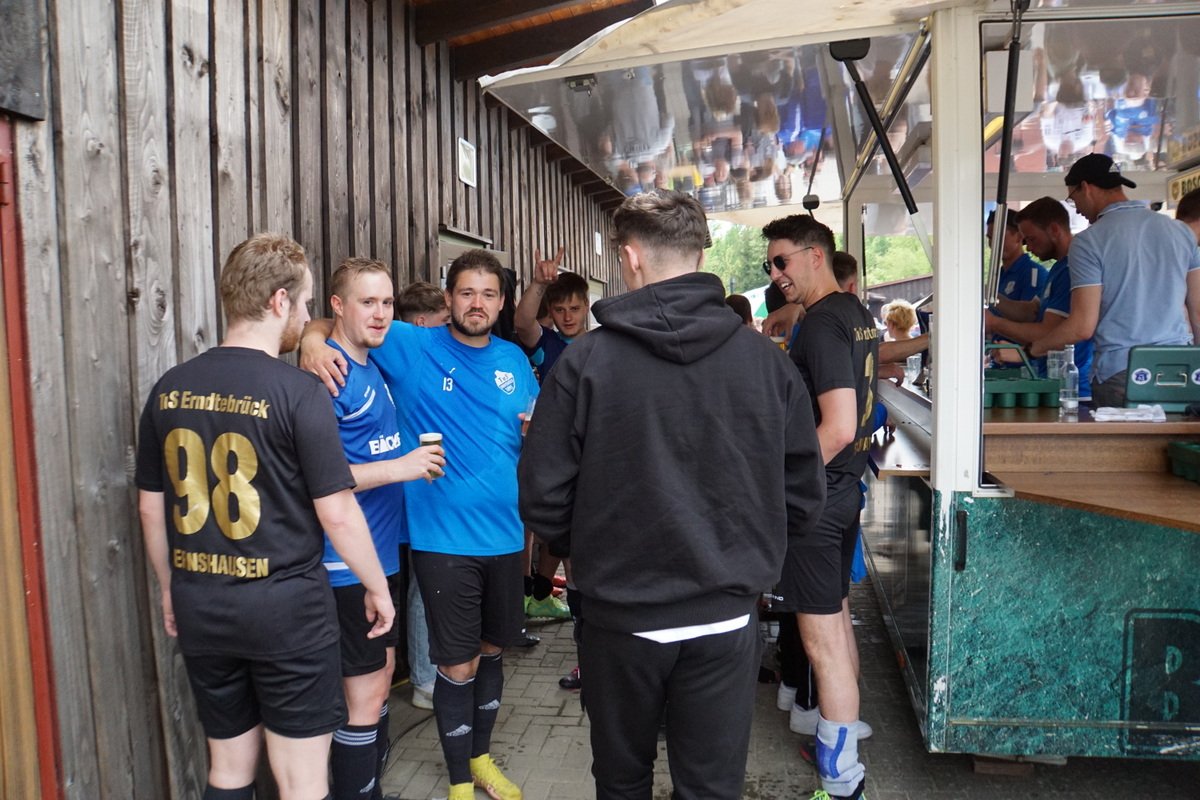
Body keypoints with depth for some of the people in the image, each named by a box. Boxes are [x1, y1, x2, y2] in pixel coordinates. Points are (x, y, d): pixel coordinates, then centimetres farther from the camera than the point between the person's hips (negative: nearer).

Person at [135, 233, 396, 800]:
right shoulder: (299, 392, -15)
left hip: (200, 609, 6)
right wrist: (377, 587, 0)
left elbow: (151, 507, 9)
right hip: (285, 607, -5)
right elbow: (336, 514, -14)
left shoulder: (169, 390, 1)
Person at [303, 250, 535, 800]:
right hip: (443, 538, -4)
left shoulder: (514, 360, 7)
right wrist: (314, 341, -27)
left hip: (504, 533, 5)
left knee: (492, 650, 19)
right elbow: (329, 322, -4)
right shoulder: (412, 347, -6)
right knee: (457, 666, 4)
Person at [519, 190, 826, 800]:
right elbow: (803, 499, -1)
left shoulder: (585, 361, -12)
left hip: (620, 618, -1)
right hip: (725, 618, 1)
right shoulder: (765, 359, -6)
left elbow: (543, 501, -10)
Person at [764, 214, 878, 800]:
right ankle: (845, 733, 37)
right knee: (837, 617, 21)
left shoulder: (821, 324, -19)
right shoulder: (857, 313, 10)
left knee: (821, 636, -2)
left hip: (815, 496, -10)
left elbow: (837, 427, -26)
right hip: (844, 487, 10)